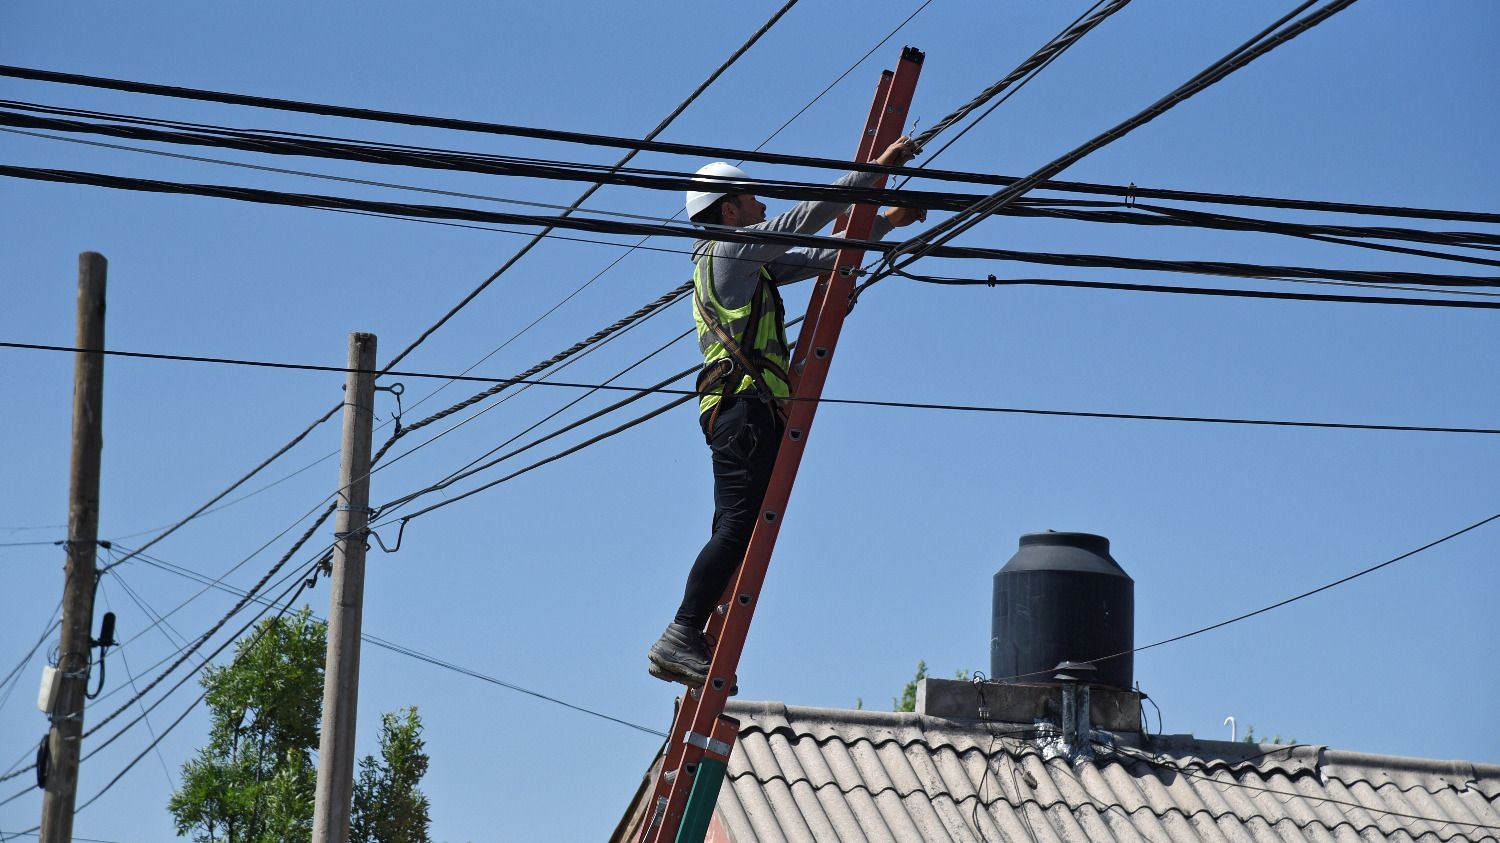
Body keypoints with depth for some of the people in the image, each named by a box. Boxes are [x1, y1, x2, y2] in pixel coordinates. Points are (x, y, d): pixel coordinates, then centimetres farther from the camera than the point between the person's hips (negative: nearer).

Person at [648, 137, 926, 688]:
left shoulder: (749, 263, 27)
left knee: (737, 532, 6)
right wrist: (876, 168, -3)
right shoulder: (730, 249, -2)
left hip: (743, 411, 10)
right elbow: (809, 216, -7)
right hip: (745, 408, -10)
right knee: (737, 527, -18)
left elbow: (821, 257, 31)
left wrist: (886, 223, 27)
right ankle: (682, 638, -23)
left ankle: (686, 645, 1)